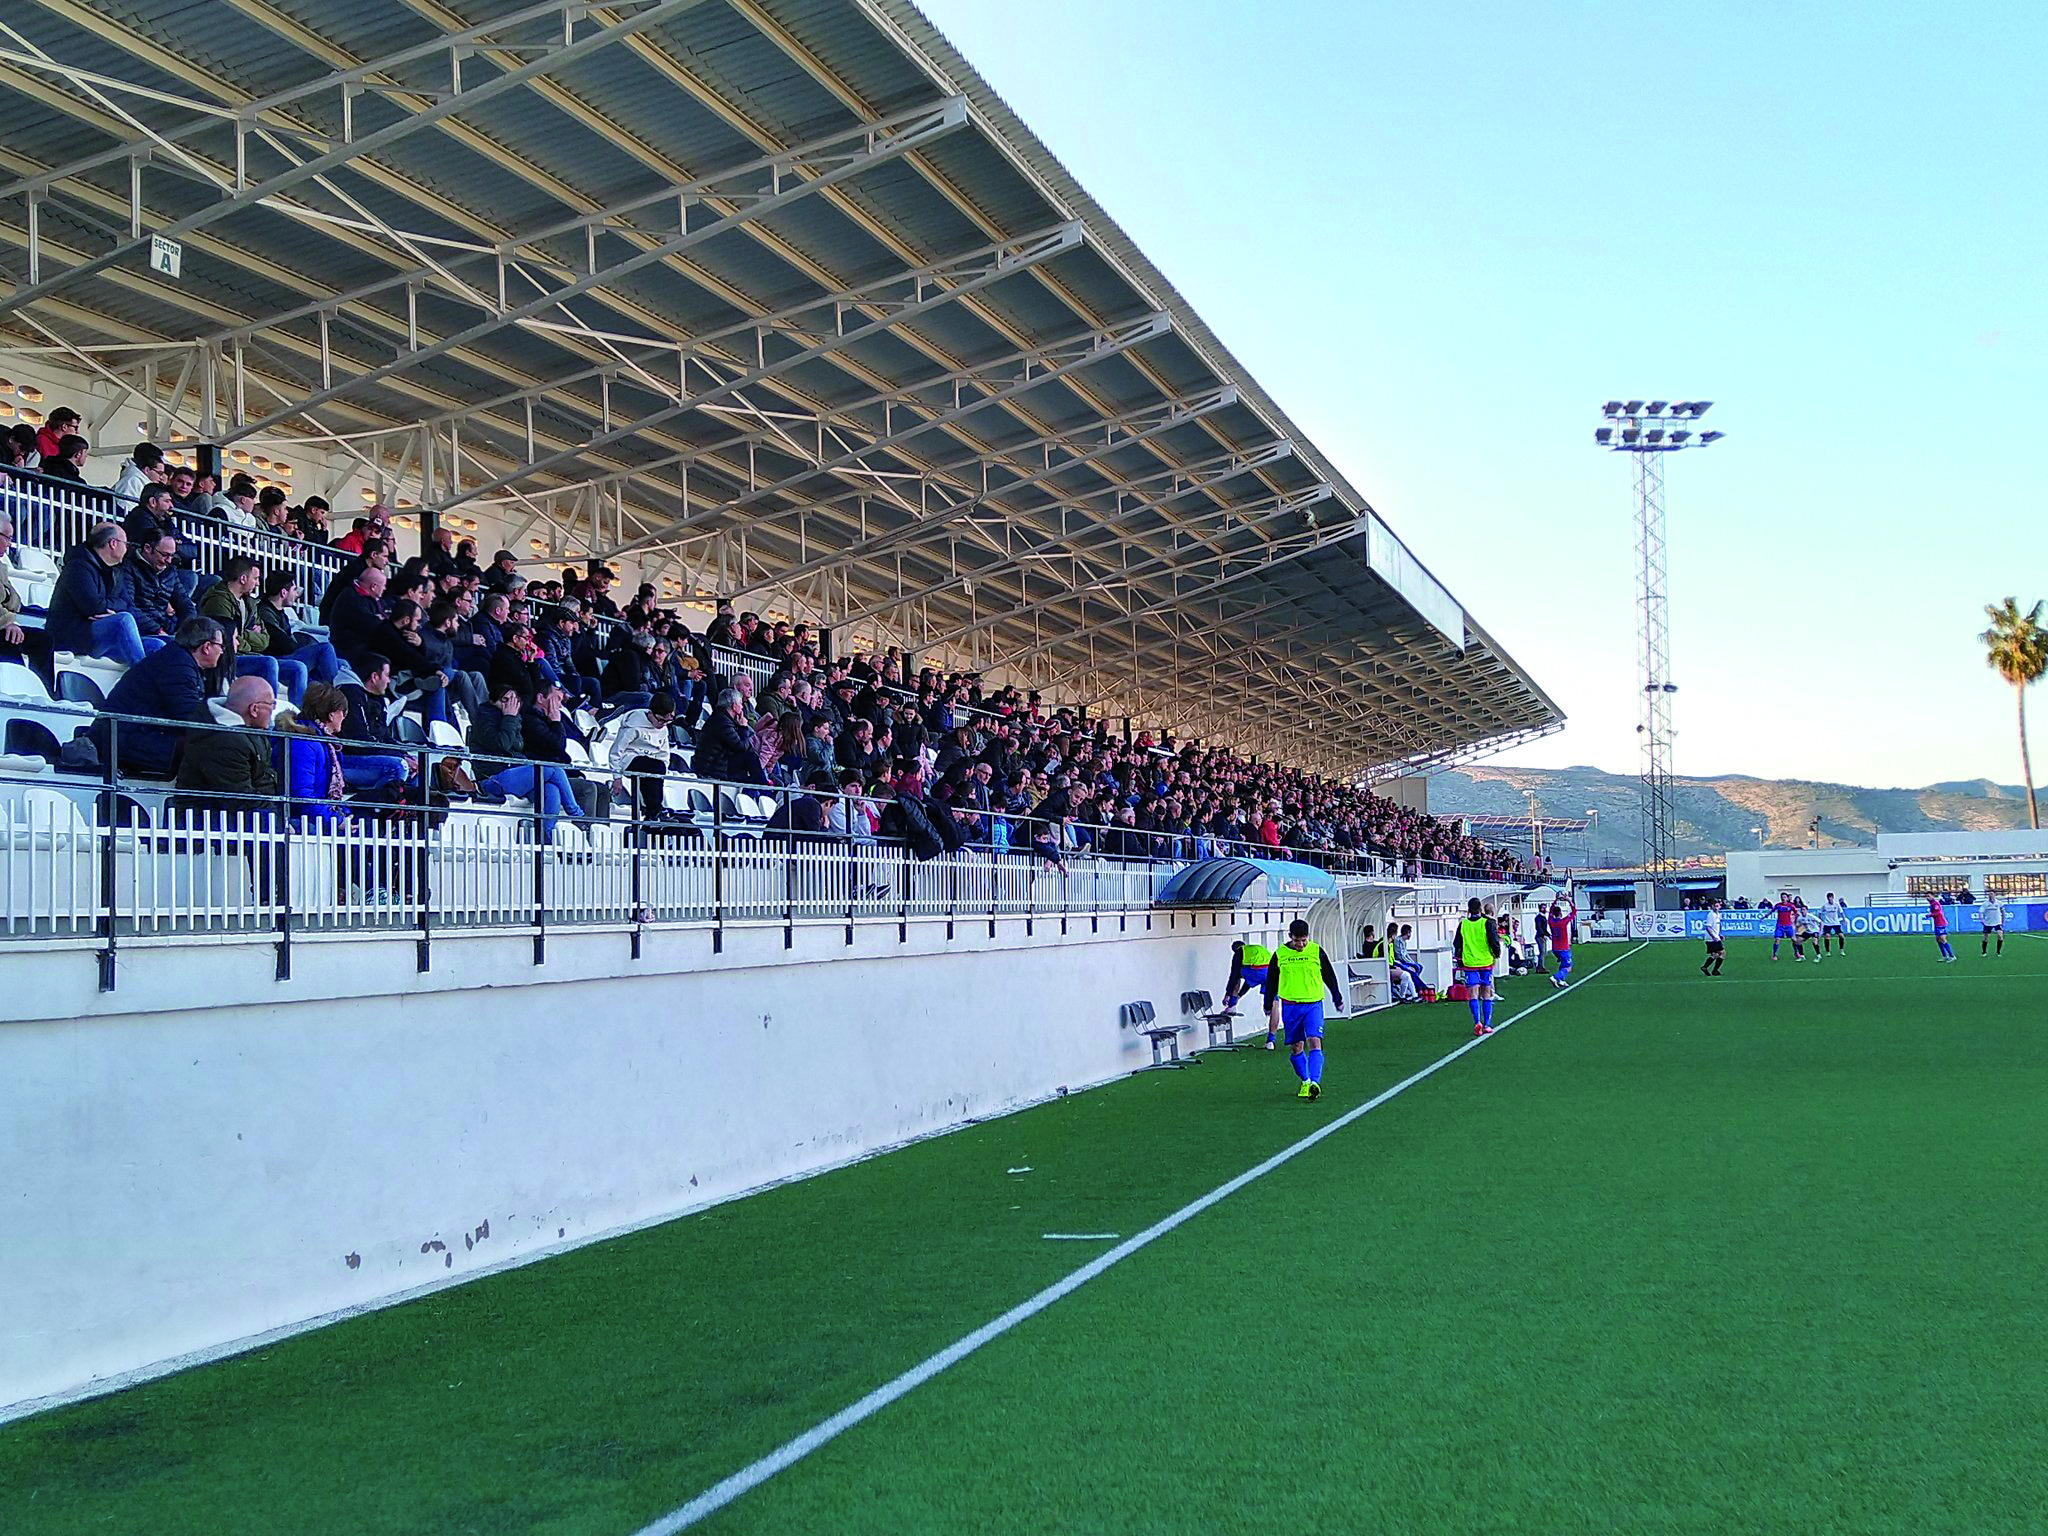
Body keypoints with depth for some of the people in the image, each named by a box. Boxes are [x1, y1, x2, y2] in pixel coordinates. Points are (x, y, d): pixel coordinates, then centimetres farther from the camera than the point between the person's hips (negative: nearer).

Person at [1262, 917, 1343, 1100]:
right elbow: (1271, 981, 12)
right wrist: (1268, 1005, 17)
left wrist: (1337, 999, 16)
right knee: (1295, 1047, 6)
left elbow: (1329, 976, 11)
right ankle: (1305, 1081, 22)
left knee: (1314, 1042, -17)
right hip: (1290, 1006, 2)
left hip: (1313, 1004, -2)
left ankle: (1315, 1082, -24)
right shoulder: (1280, 954, 0)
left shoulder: (1316, 951, -1)